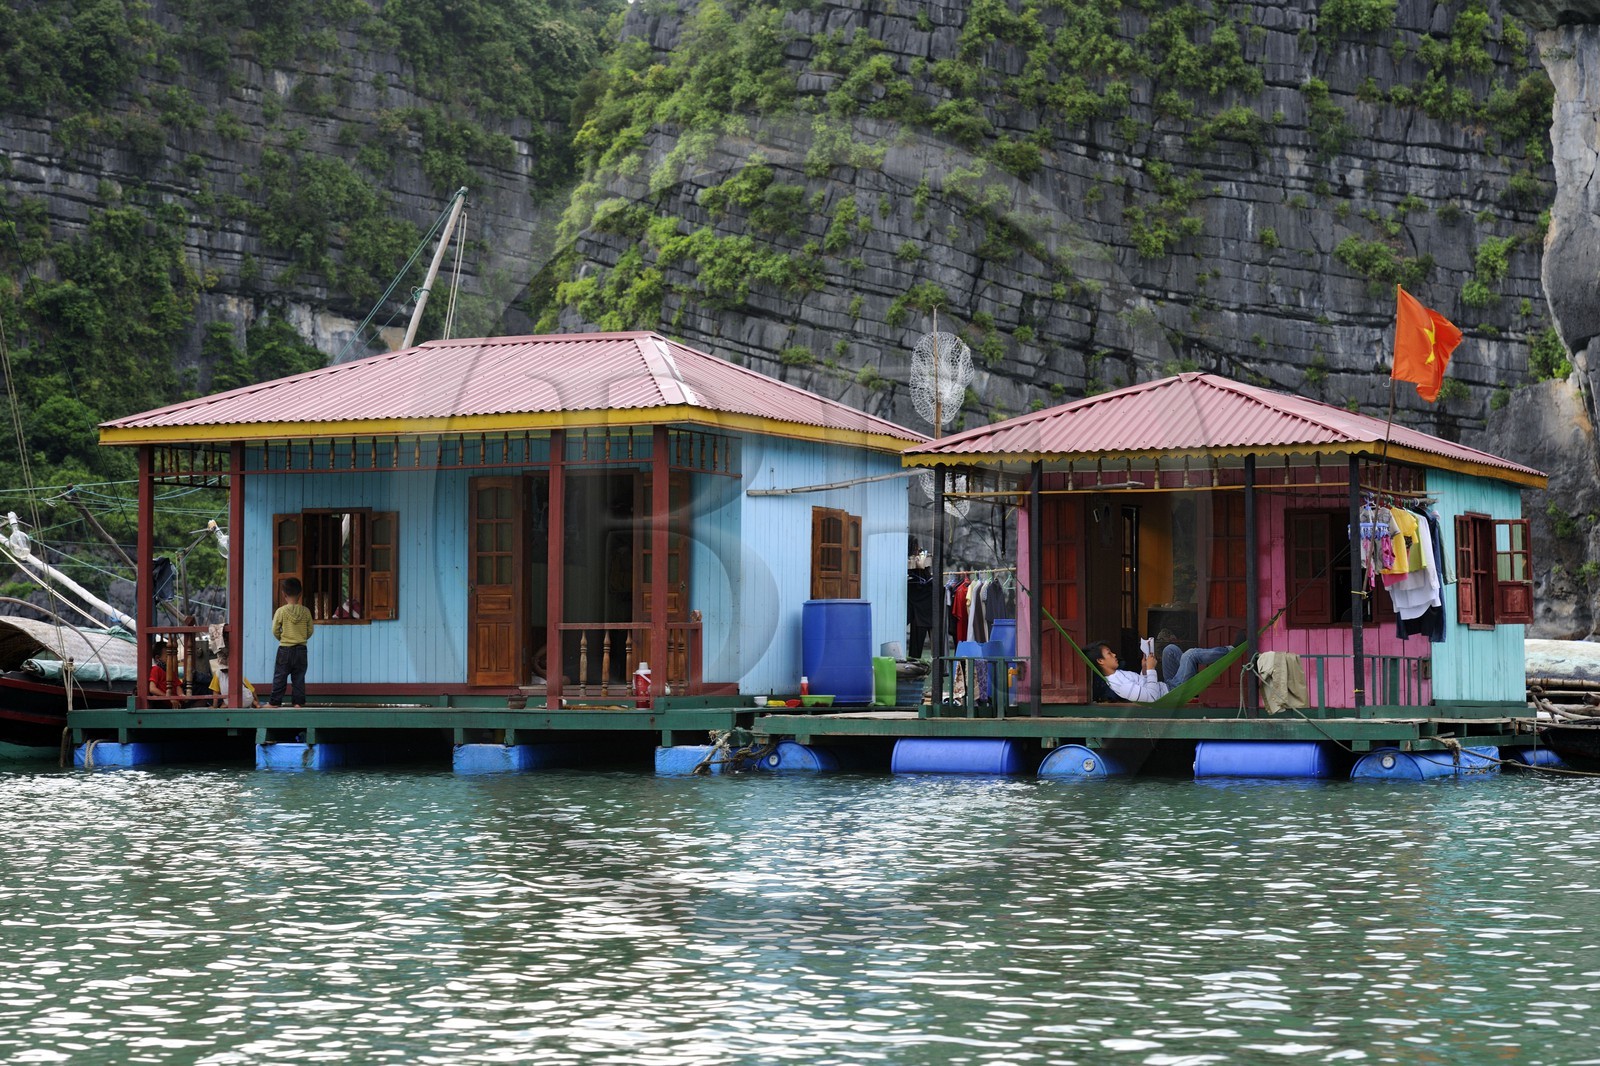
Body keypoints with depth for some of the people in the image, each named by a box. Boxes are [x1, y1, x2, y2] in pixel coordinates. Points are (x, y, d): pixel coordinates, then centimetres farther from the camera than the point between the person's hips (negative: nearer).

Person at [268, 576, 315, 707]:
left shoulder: (281, 611, -10)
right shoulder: (306, 612, -3)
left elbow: (275, 631, -5)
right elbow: (310, 630, 3)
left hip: (285, 649, -2)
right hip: (301, 649, 2)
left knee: (279, 677, 5)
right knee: (299, 677, 7)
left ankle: (275, 701, 7)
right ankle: (299, 701, 6)